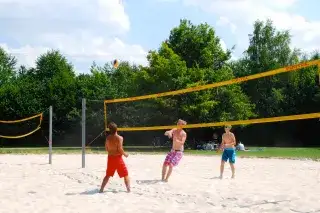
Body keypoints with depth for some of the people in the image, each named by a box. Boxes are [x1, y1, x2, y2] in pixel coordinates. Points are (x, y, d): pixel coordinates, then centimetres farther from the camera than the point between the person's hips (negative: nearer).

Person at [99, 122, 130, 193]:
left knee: (108, 175, 18)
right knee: (126, 174, 7)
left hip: (110, 158, 5)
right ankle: (128, 189, 1)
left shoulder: (108, 138, 3)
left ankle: (101, 189, 15)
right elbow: (120, 149, -19)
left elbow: (106, 149, 8)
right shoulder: (119, 138, -13)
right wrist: (125, 154, -2)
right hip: (117, 158, -5)